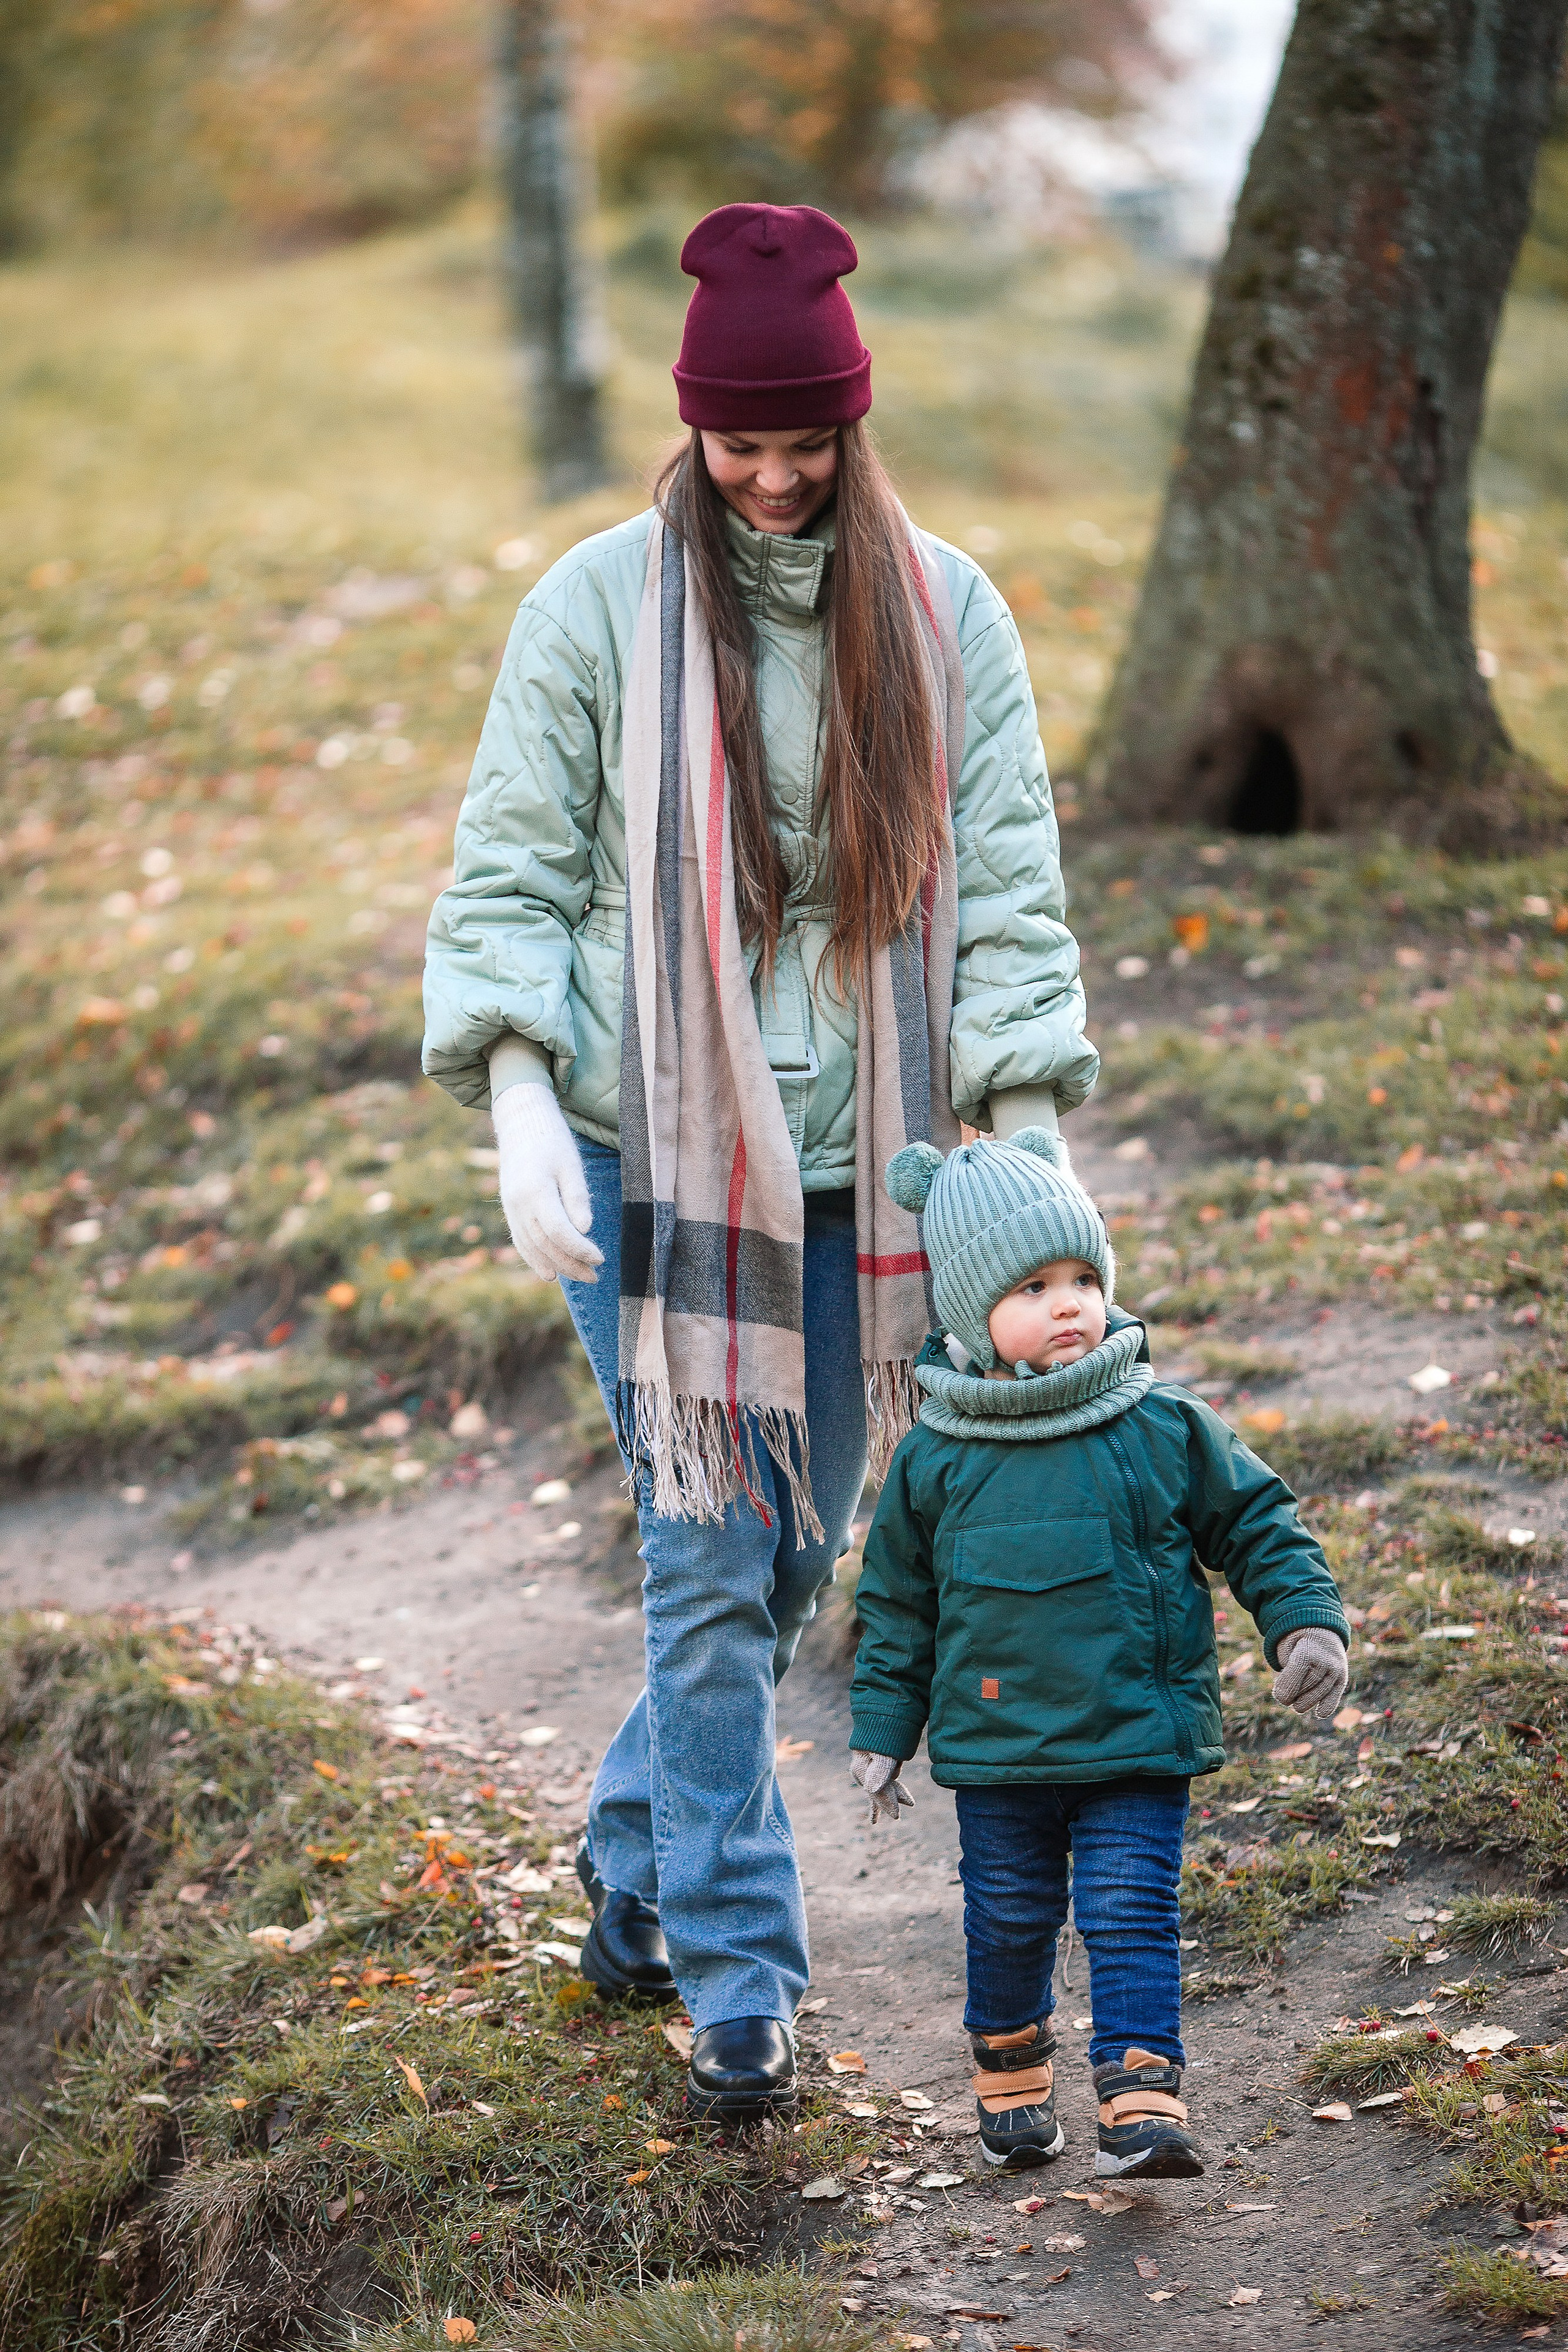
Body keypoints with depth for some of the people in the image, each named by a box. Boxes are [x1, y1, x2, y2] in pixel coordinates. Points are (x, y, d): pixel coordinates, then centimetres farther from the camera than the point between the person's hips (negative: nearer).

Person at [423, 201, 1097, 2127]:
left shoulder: (944, 616, 2)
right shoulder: (595, 609, -4)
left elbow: (1006, 892, 3)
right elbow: (505, 881, -1)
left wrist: (1029, 1148, -5)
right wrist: (520, 1104, -16)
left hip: (854, 1174, 3)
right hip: (649, 1164, -3)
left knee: (796, 1557, 11)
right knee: (711, 1568, -3)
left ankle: (633, 1860, 33)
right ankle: (736, 1983, 8)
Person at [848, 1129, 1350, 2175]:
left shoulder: (1166, 1430, -6)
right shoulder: (937, 1459, -2)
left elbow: (1257, 1523, 6)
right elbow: (899, 1599, 9)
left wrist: (1306, 1620, -6)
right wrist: (884, 1728, 10)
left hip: (1138, 1740, -2)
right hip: (998, 1746, 2)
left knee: (1131, 1914, -7)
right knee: (1008, 1918, 14)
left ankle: (1143, 2093, -3)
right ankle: (1011, 2066, 36)